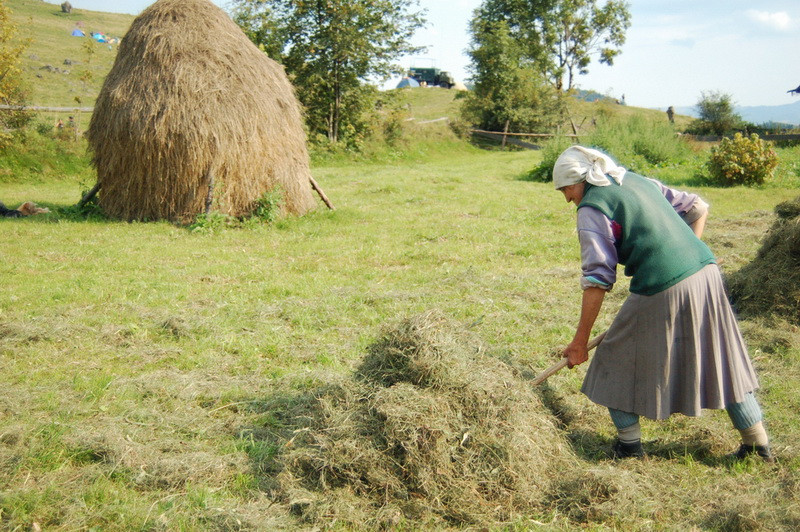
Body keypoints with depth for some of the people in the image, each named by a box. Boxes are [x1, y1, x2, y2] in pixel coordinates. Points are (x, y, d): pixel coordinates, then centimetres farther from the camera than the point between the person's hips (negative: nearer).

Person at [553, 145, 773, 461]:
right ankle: (759, 446, 29)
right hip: (706, 275, 8)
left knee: (616, 363, 12)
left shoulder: (591, 209, -3)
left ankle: (629, 447, 21)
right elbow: (698, 208, 23)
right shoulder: (639, 182, 19)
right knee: (724, 363, 19)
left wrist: (580, 341, -6)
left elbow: (598, 280, -10)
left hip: (661, 293, -7)